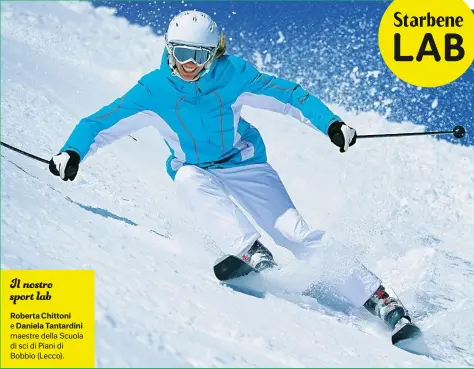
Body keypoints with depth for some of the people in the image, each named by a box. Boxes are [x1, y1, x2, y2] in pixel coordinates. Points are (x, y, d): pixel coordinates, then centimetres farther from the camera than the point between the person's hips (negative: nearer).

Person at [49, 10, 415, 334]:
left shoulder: (233, 75, -17)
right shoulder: (153, 90, -15)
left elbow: (289, 95, -12)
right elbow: (100, 123, -12)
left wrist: (331, 124, -21)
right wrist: (71, 153, -29)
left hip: (244, 163, -1)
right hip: (196, 170, 2)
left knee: (295, 232, -15)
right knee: (189, 177, -36)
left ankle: (374, 293, -10)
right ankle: (250, 250, -44)